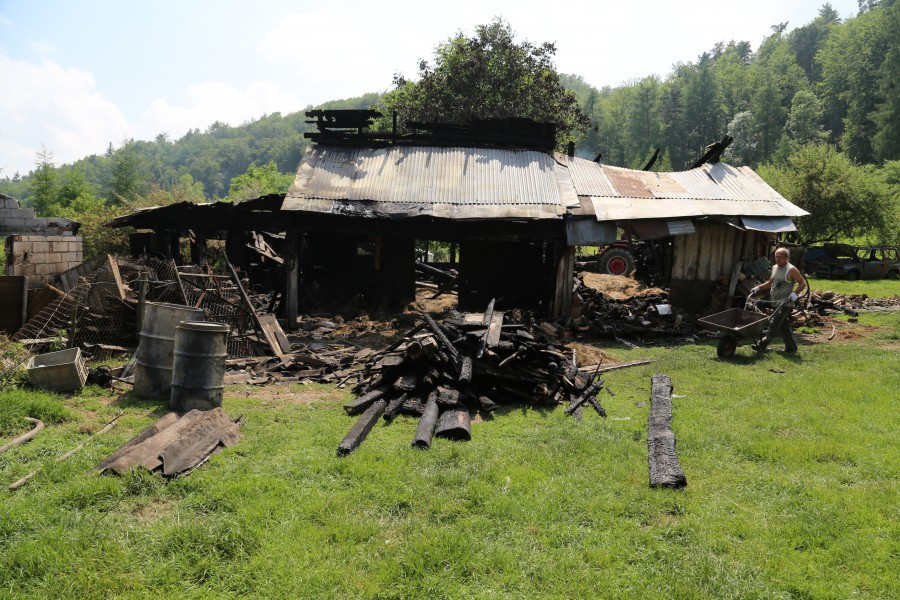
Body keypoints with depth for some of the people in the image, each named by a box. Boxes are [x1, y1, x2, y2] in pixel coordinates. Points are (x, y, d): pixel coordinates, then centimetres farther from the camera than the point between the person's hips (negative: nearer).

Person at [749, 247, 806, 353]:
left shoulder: (791, 270, -9)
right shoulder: (774, 268, 14)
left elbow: (803, 283, -7)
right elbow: (770, 283, 27)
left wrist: (795, 293, -22)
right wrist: (758, 288, 16)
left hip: (786, 303, -8)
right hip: (777, 302, 8)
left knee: (774, 323, -14)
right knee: (783, 326, 12)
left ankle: (763, 345, -17)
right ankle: (791, 346, 21)